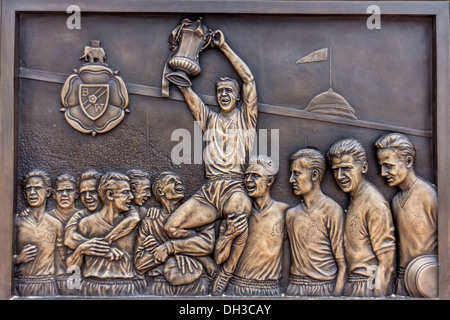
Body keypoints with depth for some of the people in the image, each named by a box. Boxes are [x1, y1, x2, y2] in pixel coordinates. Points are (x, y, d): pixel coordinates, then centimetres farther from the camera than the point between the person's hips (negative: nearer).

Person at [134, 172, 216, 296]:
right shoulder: (149, 222, 14)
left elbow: (208, 244, -4)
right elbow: (139, 264, 7)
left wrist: (170, 247, -6)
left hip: (196, 282, 0)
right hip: (162, 283, 0)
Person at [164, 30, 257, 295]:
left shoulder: (245, 117, 15)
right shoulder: (209, 118, 23)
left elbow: (249, 79, 6)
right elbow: (185, 86, 19)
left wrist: (224, 47, 11)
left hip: (235, 187, -3)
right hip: (209, 190, 4)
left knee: (242, 210, -39)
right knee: (173, 227, -16)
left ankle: (225, 275, -17)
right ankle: (225, 245, 1)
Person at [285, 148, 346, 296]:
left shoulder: (332, 210, -6)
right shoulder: (291, 214, 8)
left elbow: (342, 263, -7)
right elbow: (292, 257, 11)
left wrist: (336, 293, -13)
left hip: (324, 287, -4)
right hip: (294, 286, 4)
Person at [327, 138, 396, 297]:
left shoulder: (375, 203, -14)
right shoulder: (354, 200, 10)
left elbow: (386, 260, -16)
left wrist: (378, 295, -17)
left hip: (368, 287, -7)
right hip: (351, 285, 7)